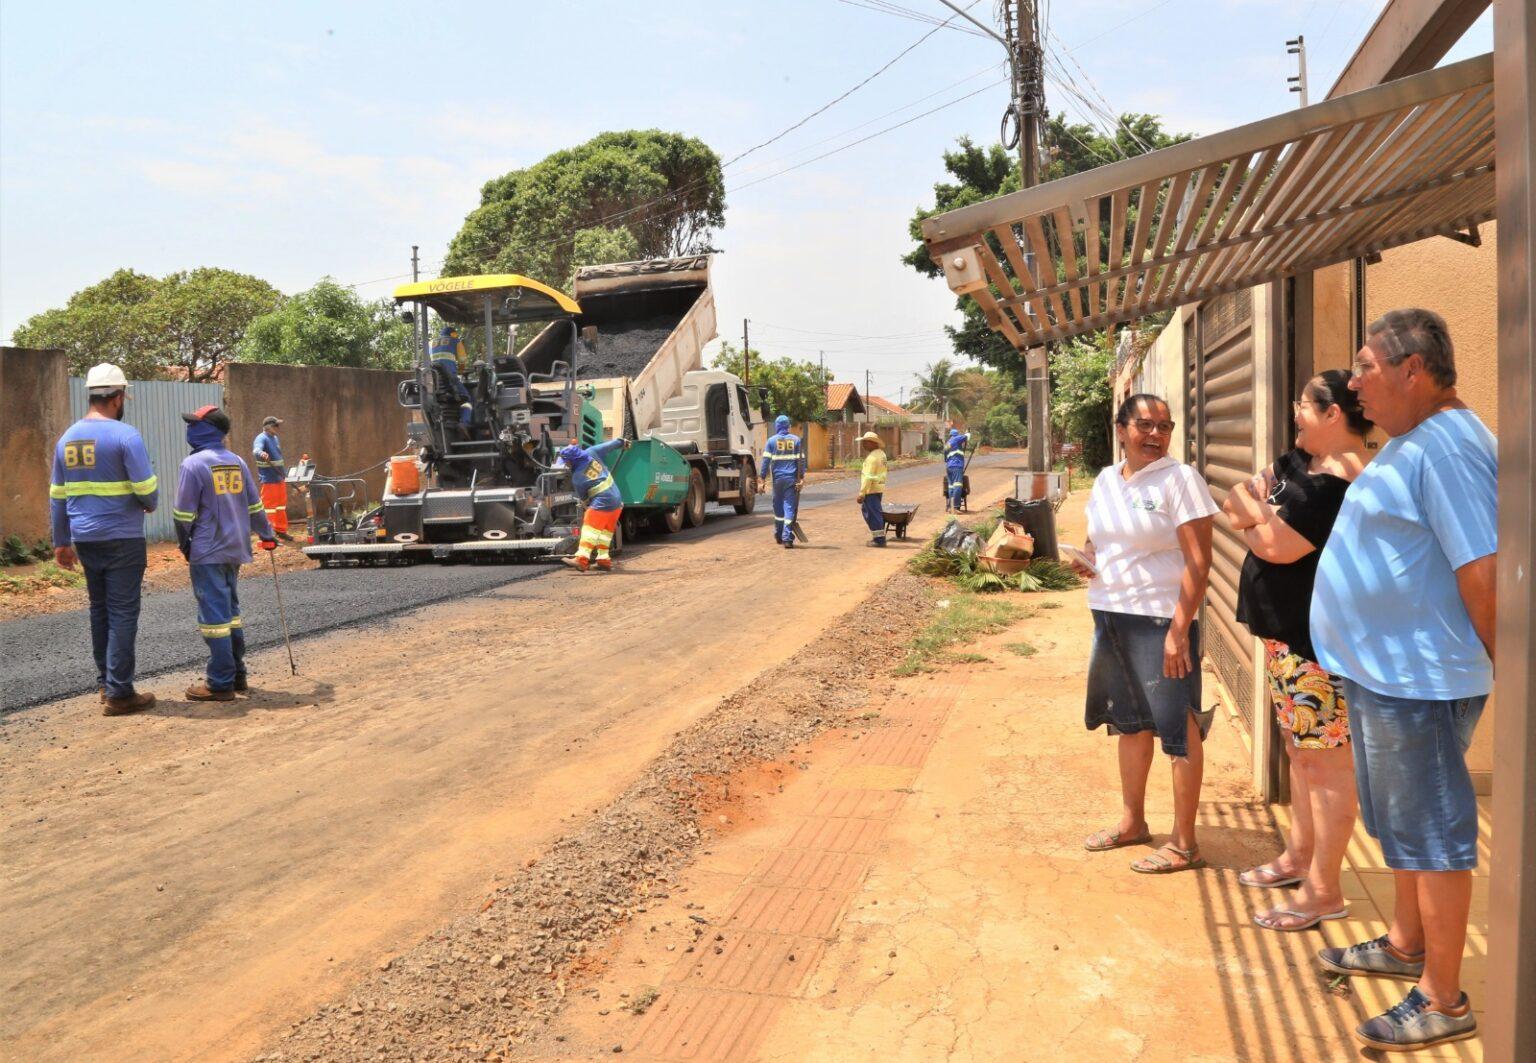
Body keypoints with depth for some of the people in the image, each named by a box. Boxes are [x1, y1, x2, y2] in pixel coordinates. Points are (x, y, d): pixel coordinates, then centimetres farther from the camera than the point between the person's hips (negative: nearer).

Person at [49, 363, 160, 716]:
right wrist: (150, 505, 7)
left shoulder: (67, 437, 9)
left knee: (100, 609, 16)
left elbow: (57, 496, 13)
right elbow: (146, 488, -16)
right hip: (122, 539, -7)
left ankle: (106, 683, 23)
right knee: (122, 614, -2)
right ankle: (118, 693, -1)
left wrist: (61, 541, 19)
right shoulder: (125, 434, -13)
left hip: (85, 540, 7)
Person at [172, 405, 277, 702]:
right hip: (234, 549, 7)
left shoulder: (193, 464, -11)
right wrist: (267, 533, 26)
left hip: (207, 552, -7)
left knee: (214, 615, -3)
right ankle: (237, 674, 22)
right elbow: (254, 505, 13)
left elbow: (184, 513, -9)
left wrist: (184, 544, 5)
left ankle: (221, 684, -1)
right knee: (231, 611, 16)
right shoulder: (237, 462, 8)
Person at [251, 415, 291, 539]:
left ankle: (281, 530, 27)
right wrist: (261, 453, -59)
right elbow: (256, 450, -36)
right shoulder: (261, 438, -14)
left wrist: (284, 473, 27)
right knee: (269, 506, -6)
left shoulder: (274, 438, 14)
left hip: (280, 477, 9)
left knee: (281, 505, 16)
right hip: (269, 479, -9)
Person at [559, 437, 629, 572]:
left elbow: (583, 498, 3)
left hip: (601, 504, -8)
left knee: (590, 529, -7)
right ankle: (604, 561, 15)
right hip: (617, 502, 8)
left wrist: (587, 504, 25)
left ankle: (581, 559, -16)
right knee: (605, 533, 13)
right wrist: (623, 442, 31)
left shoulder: (577, 478, -12)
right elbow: (610, 445, 12)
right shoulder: (591, 453, 0)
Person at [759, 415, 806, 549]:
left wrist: (762, 479, 0)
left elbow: (766, 461, -2)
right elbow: (801, 460, 1)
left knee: (778, 507, 16)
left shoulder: (771, 441, 2)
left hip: (778, 478, 1)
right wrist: (802, 478, 3)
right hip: (792, 479, -1)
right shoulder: (796, 440, 4)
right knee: (790, 507, -2)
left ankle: (778, 535, 28)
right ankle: (787, 538, -10)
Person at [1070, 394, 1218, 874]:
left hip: (1160, 620, -7)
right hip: (1111, 617, 7)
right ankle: (1132, 821, 33)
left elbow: (1198, 562, -15)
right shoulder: (1105, 480, 10)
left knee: (1176, 727, 0)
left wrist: (1179, 629, -21)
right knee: (1131, 722, 18)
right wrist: (1086, 558, 1)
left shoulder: (1179, 479, -10)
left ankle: (1184, 843, 11)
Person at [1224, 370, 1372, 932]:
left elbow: (1278, 546, -25)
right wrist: (1262, 511, -11)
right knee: (1303, 749, 19)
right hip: (1288, 633, 11)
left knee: (1325, 759, -3)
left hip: (1319, 642, -10)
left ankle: (1324, 891, 6)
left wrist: (1253, 515, -5)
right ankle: (1299, 855, 33)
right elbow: (1240, 500, 10)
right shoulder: (1299, 462, 12)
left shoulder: (1342, 483, -20)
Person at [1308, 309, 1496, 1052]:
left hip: (1419, 679, -10)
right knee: (1401, 822, 23)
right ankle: (1406, 944, 40)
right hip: (1382, 670, 10)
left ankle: (1443, 1000, 15)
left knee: (1432, 834, 1)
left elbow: (1483, 569, -24)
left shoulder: (1447, 446, -21)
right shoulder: (1406, 443, 12)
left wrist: (1498, 667, -15)